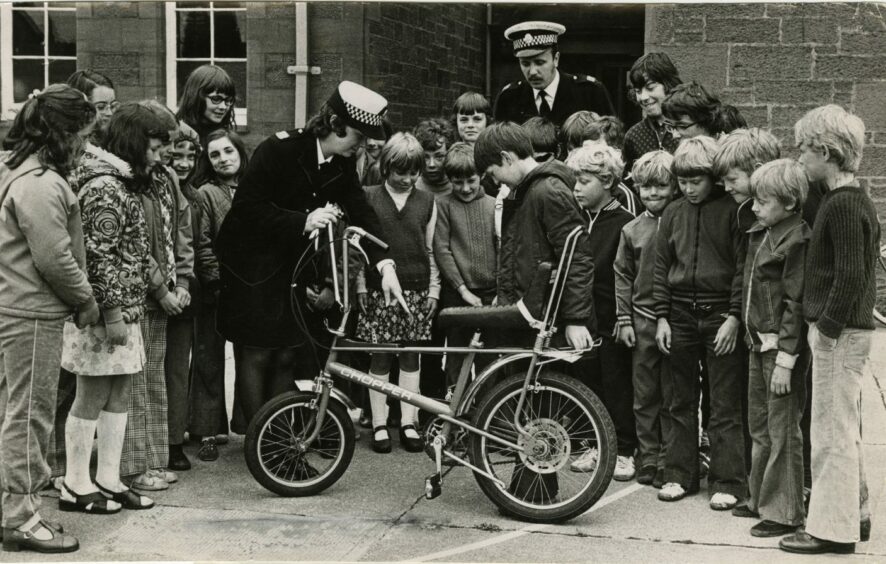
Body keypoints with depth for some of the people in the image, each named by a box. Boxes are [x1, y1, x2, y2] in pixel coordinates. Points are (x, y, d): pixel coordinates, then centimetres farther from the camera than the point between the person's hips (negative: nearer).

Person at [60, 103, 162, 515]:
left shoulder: (123, 183, 15)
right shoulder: (106, 188, -17)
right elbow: (98, 255, -21)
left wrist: (158, 283, 19)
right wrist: (113, 313, -21)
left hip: (124, 310, 10)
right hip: (105, 312, -10)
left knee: (118, 395, 12)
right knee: (93, 396, -1)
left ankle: (108, 480, 20)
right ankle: (76, 487, 9)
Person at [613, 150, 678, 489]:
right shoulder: (632, 230, 6)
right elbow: (622, 276, 10)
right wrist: (624, 319, 4)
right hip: (642, 321, 2)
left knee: (672, 397, 3)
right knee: (645, 396, 9)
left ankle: (668, 461, 12)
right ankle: (648, 458, 19)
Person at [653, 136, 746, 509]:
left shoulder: (731, 210, -4)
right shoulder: (673, 214, 9)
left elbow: (742, 266, -6)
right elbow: (661, 267, 12)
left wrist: (734, 318, -12)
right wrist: (662, 317, 5)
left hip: (720, 315, -4)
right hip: (680, 315, 5)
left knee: (725, 406, -1)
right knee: (681, 402, 11)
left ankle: (727, 482, 5)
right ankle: (679, 474, 20)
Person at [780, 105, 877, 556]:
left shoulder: (841, 205, -17)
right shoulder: (856, 200, 13)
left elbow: (850, 277, -22)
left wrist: (827, 327, -17)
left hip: (840, 334, -10)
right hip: (851, 328, 10)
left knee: (832, 432, -3)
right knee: (845, 429, 18)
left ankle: (832, 529, 5)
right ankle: (855, 514, 28)